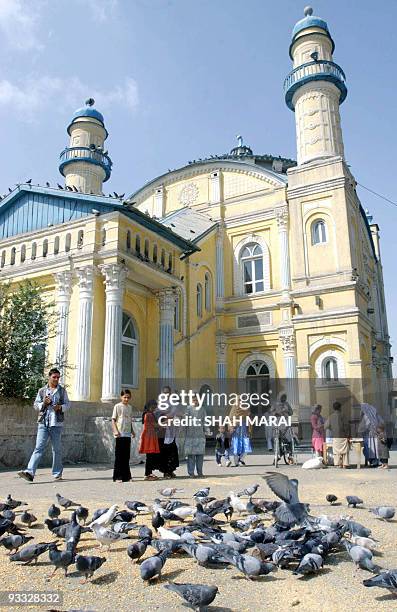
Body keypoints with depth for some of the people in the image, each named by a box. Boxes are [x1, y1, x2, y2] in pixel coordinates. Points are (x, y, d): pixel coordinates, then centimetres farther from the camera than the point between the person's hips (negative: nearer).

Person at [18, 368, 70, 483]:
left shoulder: (62, 390, 9)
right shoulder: (42, 391, 11)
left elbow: (67, 405, 9)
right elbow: (35, 405, 11)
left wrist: (60, 407, -11)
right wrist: (43, 403, -9)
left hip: (57, 423, 0)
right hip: (43, 423, 0)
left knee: (57, 449, 6)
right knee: (39, 448, -8)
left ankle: (57, 473, 17)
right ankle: (30, 472, -14)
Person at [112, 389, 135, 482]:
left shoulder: (130, 407, 15)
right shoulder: (117, 406, -3)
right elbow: (113, 420, -6)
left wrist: (132, 431, 15)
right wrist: (115, 431, -17)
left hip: (128, 434, 6)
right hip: (120, 435, -6)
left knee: (126, 456, 8)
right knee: (119, 456, -3)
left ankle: (126, 476, 15)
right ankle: (117, 477, 3)